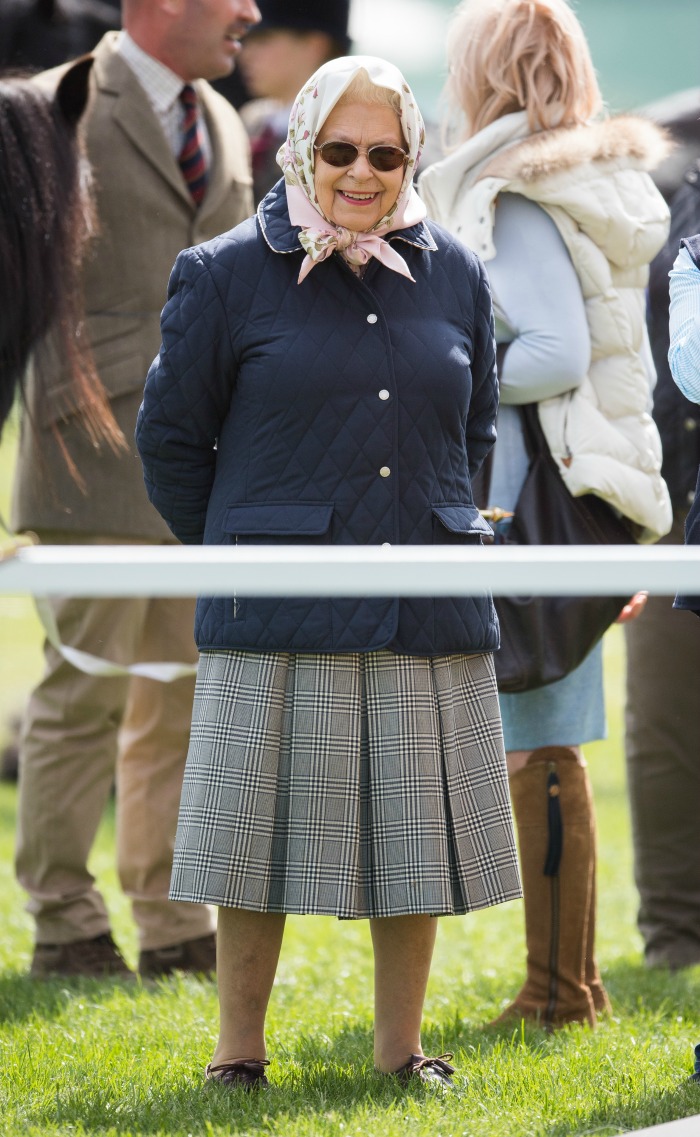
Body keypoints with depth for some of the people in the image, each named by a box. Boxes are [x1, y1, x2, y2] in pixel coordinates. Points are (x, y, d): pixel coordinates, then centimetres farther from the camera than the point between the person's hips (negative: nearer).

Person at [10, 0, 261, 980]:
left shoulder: (222, 126, 16)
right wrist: (64, 414, -15)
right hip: (105, 451, -7)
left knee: (188, 694, 9)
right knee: (88, 691, -3)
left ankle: (176, 924, 15)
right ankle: (65, 925, 6)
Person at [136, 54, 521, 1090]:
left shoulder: (454, 277, 9)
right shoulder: (227, 275, -2)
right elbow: (170, 437, 5)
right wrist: (239, 554, 8)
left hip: (430, 612, 3)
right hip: (279, 618, -3)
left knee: (414, 833, 7)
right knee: (263, 842, 0)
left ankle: (402, 1050, 19)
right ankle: (238, 1054, 11)